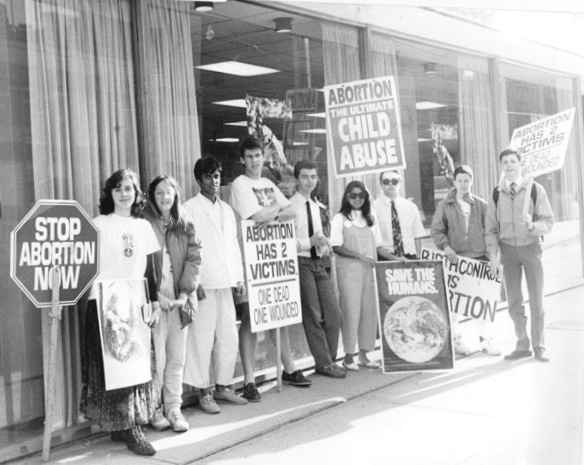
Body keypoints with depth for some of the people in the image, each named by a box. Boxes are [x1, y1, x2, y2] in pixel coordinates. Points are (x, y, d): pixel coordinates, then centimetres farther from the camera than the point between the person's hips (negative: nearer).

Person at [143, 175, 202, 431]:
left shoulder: (185, 226, 12)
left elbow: (194, 259, 5)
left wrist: (185, 292, -6)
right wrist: (156, 294, -13)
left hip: (180, 300, 4)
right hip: (154, 299, -4)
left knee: (177, 357, 7)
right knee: (156, 357, -5)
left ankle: (174, 408, 15)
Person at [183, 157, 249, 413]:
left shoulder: (226, 209, 18)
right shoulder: (190, 208, -2)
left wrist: (239, 277, 12)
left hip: (225, 283, 6)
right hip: (203, 285, -6)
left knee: (229, 337, 8)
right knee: (203, 338, -4)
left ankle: (222, 386, 20)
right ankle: (204, 392, 5)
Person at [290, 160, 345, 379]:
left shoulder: (315, 206, 15)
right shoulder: (290, 206, -9)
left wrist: (323, 244, 0)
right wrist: (310, 242, -21)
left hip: (318, 263, 7)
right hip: (301, 263, -7)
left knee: (334, 313, 6)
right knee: (313, 316, -1)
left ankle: (328, 360, 19)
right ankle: (323, 362, 11)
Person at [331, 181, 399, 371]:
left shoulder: (370, 219, 15)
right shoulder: (340, 218, 0)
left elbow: (378, 246, 15)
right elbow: (336, 247, -9)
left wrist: (394, 258, 1)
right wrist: (359, 256, -17)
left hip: (368, 269, 5)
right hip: (348, 269, -5)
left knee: (369, 311, 4)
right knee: (351, 311, -4)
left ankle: (364, 354, 13)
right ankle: (349, 356, 5)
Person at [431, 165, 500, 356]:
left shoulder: (481, 204, 7)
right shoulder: (445, 205, 3)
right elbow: (436, 230, 2)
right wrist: (446, 247, -14)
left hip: (480, 257, 2)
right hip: (455, 258, -1)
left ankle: (486, 339, 15)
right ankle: (457, 339, 11)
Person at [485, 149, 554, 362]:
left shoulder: (535, 190, -5)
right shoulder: (496, 194, 2)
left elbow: (548, 221, -5)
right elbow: (491, 228, 5)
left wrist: (532, 225, -26)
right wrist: (493, 257, -3)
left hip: (531, 246, -2)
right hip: (508, 248, 2)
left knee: (536, 300, 2)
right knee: (514, 302, 7)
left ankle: (539, 346, 14)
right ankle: (522, 345, 19)